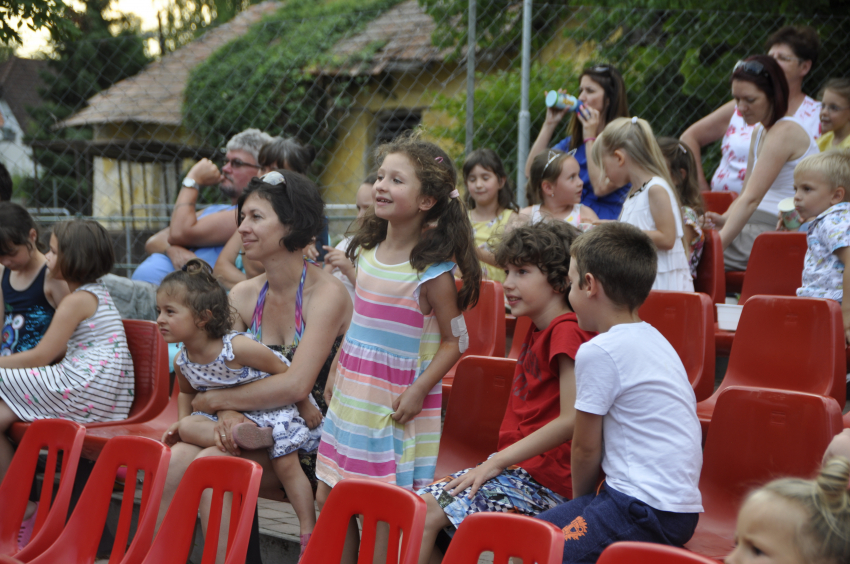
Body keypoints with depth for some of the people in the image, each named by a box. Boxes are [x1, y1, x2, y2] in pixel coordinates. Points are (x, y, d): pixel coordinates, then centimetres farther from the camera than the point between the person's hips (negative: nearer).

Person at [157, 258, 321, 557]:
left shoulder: (238, 347, -29)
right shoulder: (182, 363, -9)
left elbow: (284, 372, -19)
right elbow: (187, 391, 16)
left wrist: (306, 406, -11)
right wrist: (182, 420, -1)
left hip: (274, 407, -6)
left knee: (286, 463, -17)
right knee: (188, 428, -18)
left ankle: (309, 530, -7)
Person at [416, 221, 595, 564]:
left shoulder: (567, 332, -14)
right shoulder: (538, 332, 18)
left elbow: (571, 419, -21)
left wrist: (497, 461, -16)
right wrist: (496, 463, 9)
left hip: (544, 481, -10)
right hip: (519, 468, 10)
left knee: (427, 512, -18)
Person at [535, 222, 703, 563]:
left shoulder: (599, 352, -14)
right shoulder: (653, 340, 15)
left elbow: (586, 448, -5)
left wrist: (580, 499, 13)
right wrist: (583, 504, 23)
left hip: (646, 509, -10)